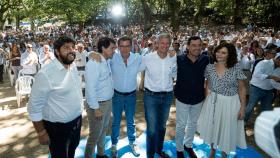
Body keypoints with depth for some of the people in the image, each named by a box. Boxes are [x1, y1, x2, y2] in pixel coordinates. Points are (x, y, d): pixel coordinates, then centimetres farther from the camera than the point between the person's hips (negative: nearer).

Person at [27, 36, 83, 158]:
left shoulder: (73, 67, -1)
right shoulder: (46, 73, -25)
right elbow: (34, 106, -20)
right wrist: (41, 133, -16)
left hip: (76, 121, 7)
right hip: (58, 127, -7)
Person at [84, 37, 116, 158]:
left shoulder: (107, 62, 6)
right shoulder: (93, 63, -21)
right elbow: (90, 88, -24)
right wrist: (96, 108, -21)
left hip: (108, 102, 8)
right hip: (97, 104, -8)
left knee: (103, 130, 23)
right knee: (95, 135, 7)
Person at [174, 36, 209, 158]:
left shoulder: (205, 59, -12)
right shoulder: (179, 59, -18)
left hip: (198, 98, 3)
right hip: (182, 98, -3)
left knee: (193, 123, 21)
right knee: (181, 125, 11)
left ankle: (188, 145, 45)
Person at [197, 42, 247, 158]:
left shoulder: (236, 68, -11)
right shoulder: (210, 67, -3)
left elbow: (242, 88, -6)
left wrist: (242, 107, -9)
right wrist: (206, 98, 0)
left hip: (230, 103, -3)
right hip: (212, 102, 3)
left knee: (226, 130, 12)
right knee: (212, 127, 18)